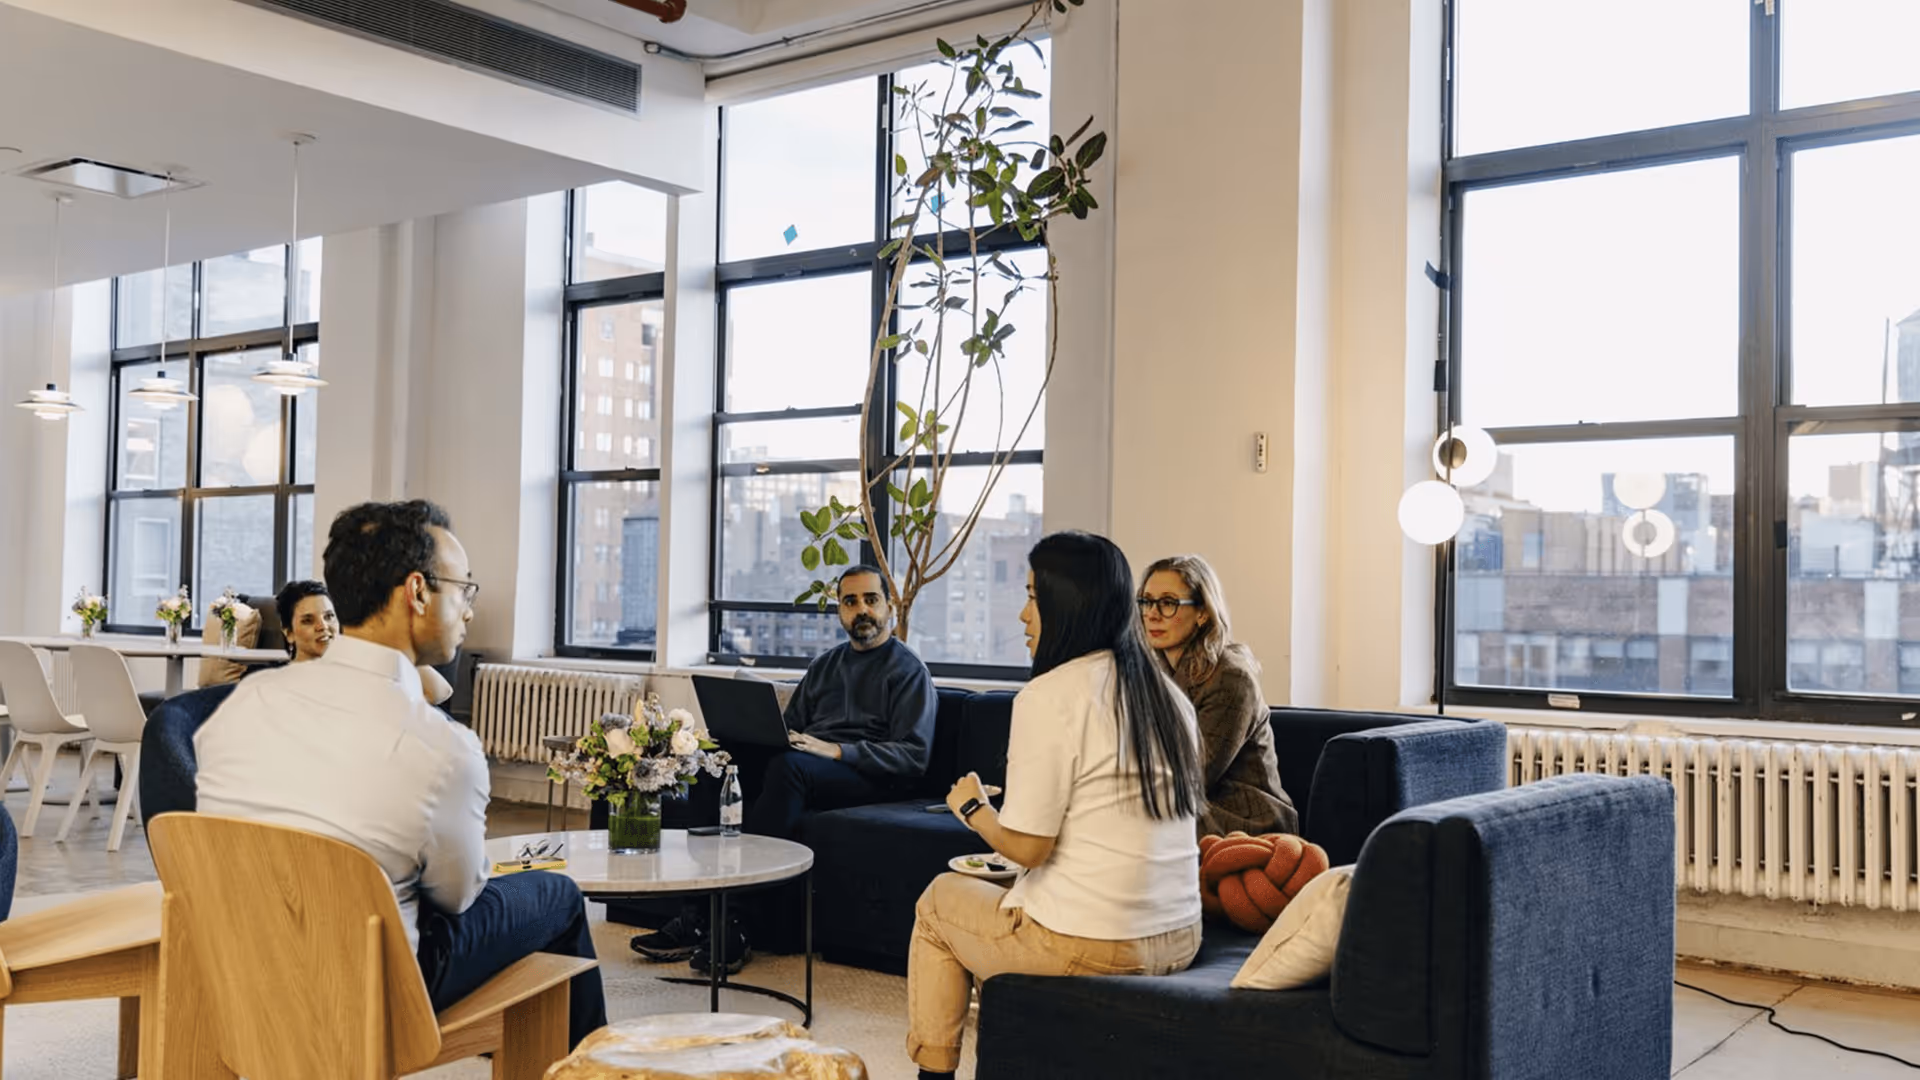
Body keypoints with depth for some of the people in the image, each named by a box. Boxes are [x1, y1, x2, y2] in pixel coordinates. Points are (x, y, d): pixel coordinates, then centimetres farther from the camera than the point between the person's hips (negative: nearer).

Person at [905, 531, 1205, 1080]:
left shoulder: (1048, 697, -15)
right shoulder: (1168, 694, 6)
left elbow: (1027, 847, -15)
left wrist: (971, 806, 4)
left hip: (1087, 949, -7)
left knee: (939, 900, 18)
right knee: (1017, 894, 32)